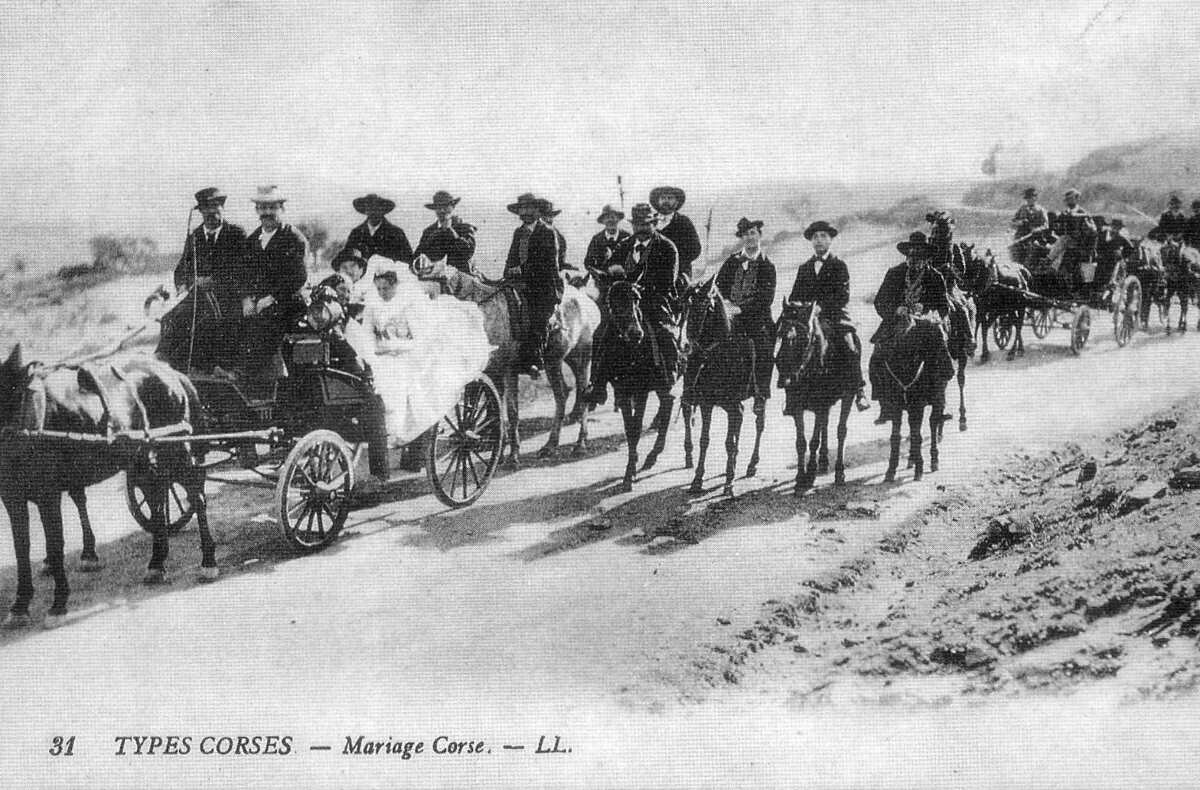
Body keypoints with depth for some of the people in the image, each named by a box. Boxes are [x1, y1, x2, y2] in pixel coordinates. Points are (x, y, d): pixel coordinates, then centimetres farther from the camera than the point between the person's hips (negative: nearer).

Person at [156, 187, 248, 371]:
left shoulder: (236, 234, 4)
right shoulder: (194, 237, 18)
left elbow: (241, 270, -4)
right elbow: (181, 269, 22)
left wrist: (213, 280, -13)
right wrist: (182, 286, 0)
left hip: (227, 295, -4)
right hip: (196, 294, 4)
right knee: (173, 319, -21)